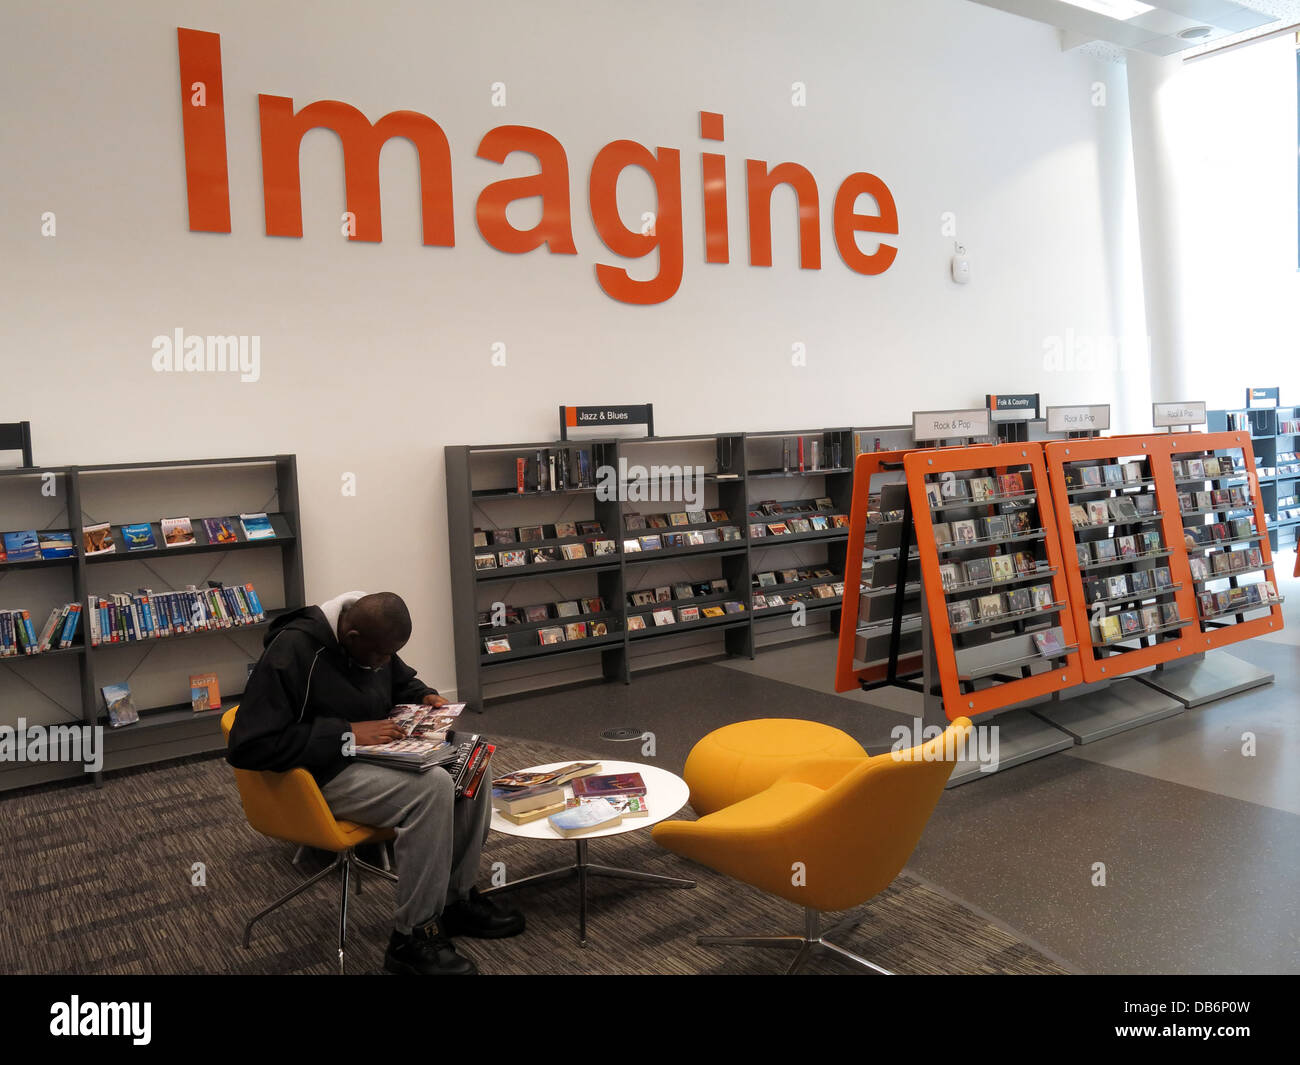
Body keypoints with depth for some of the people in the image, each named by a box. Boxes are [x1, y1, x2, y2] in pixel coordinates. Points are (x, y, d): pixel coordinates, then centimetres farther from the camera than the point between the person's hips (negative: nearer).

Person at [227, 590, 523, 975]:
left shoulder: (373, 640, 0)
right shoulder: (291, 652, -24)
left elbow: (401, 680, 22)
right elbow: (248, 746, -28)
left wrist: (426, 697, -2)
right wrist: (347, 734, -28)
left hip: (376, 752, 9)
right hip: (324, 774, -9)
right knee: (431, 787, -29)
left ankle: (456, 899, 5)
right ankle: (412, 939, -18)